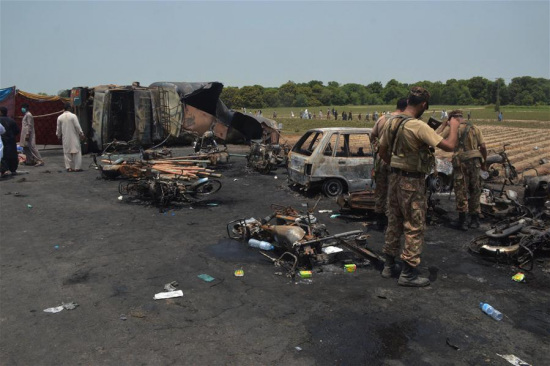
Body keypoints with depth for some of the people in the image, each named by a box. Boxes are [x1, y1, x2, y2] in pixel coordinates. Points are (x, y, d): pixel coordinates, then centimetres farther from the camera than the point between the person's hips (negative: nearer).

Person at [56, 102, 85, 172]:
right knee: (76, 151, 1)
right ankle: (77, 167, -1)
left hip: (65, 138, 4)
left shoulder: (60, 117, 2)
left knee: (67, 152, 10)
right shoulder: (73, 116, -11)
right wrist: (81, 134, 1)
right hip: (74, 137, -4)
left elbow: (58, 128, 10)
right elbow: (77, 126, -10)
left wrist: (59, 135, 25)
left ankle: (69, 167, 10)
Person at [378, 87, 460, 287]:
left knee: (394, 223, 17)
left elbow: (382, 151, 13)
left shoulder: (391, 122, 3)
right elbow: (449, 146, -21)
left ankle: (389, 266, 28)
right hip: (412, 182, -8)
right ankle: (408, 274, 10)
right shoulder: (418, 126, -20)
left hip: (394, 178, 8)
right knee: (414, 227, 3)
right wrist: (454, 127, -4)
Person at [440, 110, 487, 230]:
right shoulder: (475, 128, 12)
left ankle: (462, 221, 5)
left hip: (461, 162, -4)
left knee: (461, 191, 2)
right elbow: (483, 147, 7)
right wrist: (483, 162, 15)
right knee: (474, 190, 14)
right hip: (475, 161, 4)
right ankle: (474, 220, 20)